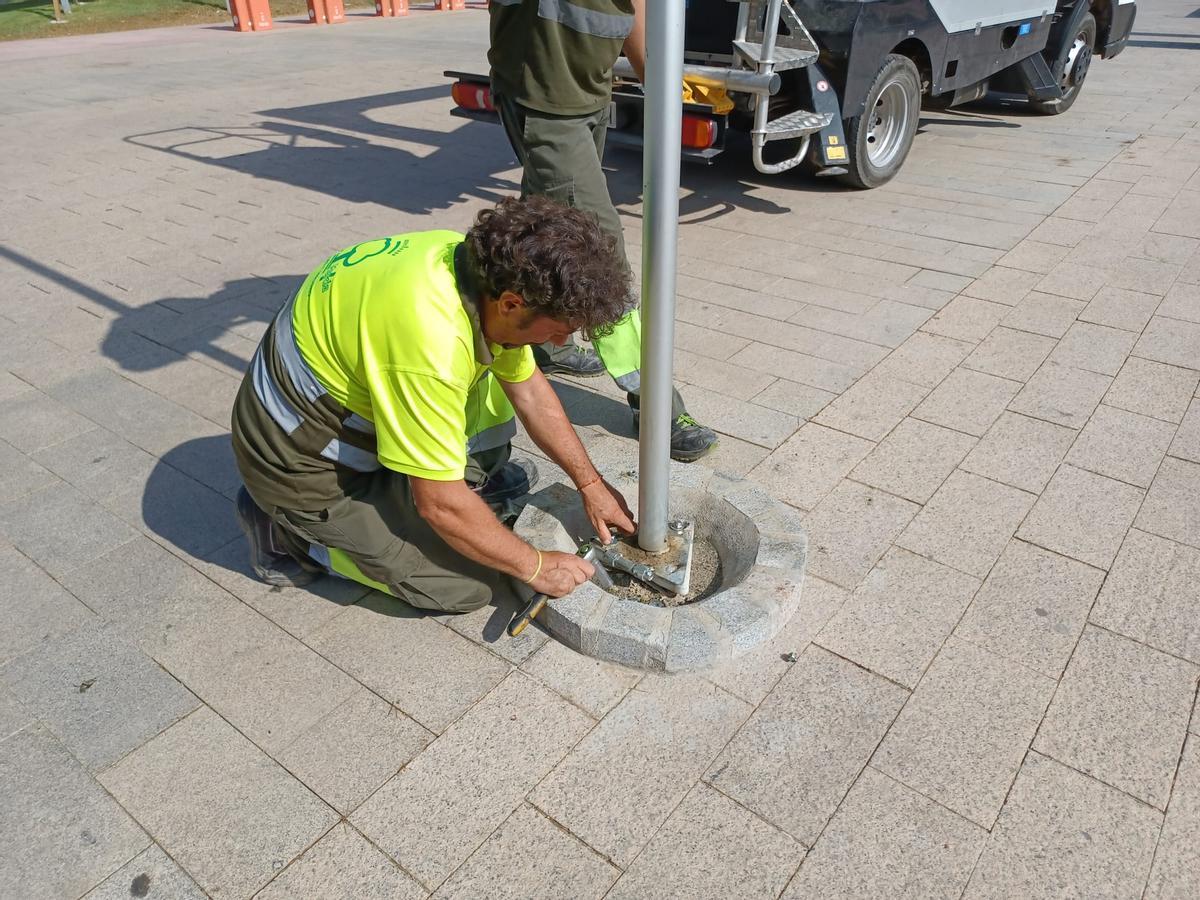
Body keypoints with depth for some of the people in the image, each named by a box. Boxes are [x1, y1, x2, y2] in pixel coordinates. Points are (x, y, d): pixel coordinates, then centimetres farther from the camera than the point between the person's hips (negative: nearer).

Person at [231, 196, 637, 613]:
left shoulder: (483, 263, -10)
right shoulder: (432, 344, -37)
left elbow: (528, 389, 4)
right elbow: (439, 505, -28)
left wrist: (590, 483, 7)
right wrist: (535, 566, -14)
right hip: (301, 461, -8)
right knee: (469, 582, -6)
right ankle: (290, 533, 2)